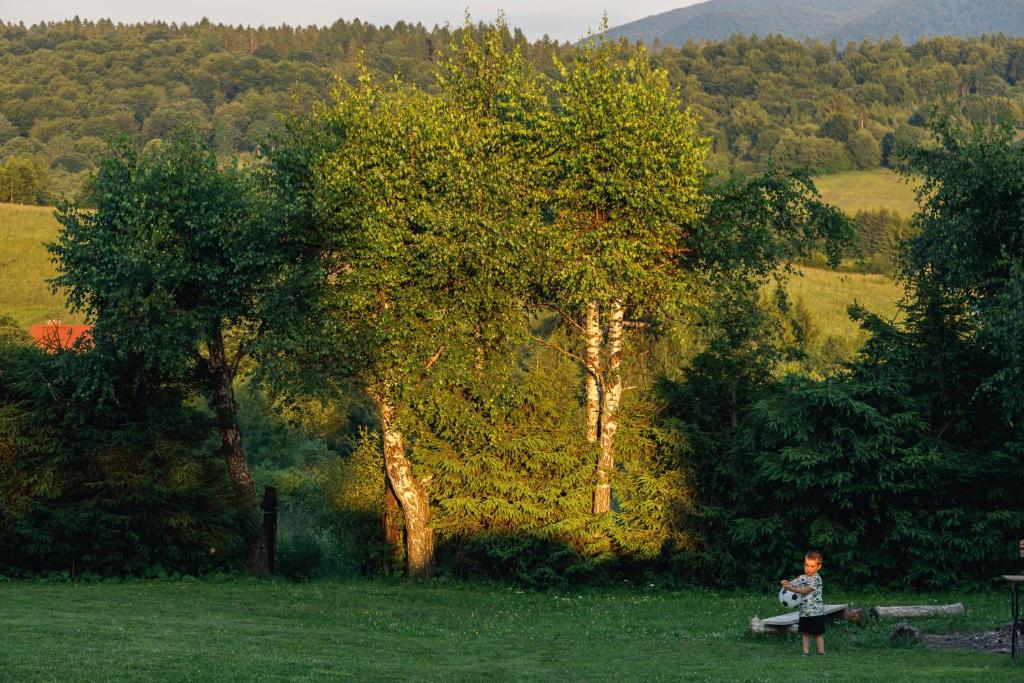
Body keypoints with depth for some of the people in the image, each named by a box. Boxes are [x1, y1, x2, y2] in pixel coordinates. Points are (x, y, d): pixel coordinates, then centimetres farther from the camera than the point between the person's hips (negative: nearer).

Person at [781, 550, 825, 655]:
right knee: (805, 633, 9)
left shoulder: (816, 579, -13)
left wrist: (790, 588, -26)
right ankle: (806, 652, 13)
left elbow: (805, 590, -21)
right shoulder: (801, 578, 7)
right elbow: (792, 584, 6)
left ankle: (821, 653, 5)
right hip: (804, 611, 6)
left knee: (818, 633, -1)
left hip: (816, 611, -6)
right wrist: (785, 583, -19)